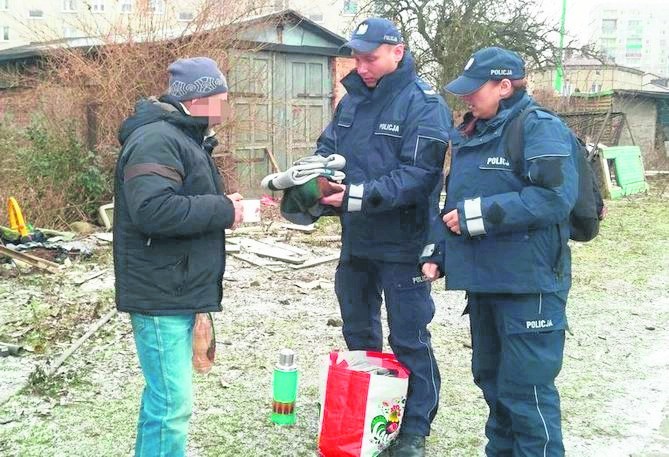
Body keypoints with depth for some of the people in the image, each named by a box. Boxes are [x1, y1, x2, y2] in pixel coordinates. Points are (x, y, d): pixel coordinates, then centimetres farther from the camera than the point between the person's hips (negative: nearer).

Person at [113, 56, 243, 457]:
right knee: (173, 401, -8)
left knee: (165, 394, 19)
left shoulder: (183, 138, 18)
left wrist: (224, 206, 8)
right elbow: (153, 210, -31)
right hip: (161, 293, -11)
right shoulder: (156, 140, -18)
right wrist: (222, 211, -20)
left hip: (179, 290, 11)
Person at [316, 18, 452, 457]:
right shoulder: (352, 98, 7)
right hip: (356, 240, 7)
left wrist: (359, 196, -31)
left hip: (402, 244, -7)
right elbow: (328, 148, 11)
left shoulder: (424, 105, -15)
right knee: (358, 330, 20)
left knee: (409, 339, 3)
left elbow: (417, 175, -23)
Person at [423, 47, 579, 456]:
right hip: (484, 280, 9)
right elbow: (455, 201, 22)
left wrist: (477, 214, -21)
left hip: (528, 284, -9)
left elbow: (554, 197, -25)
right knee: (491, 377, 19)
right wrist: (438, 253, 12)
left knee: (526, 387, -4)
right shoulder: (470, 135, 14)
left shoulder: (541, 128, -12)